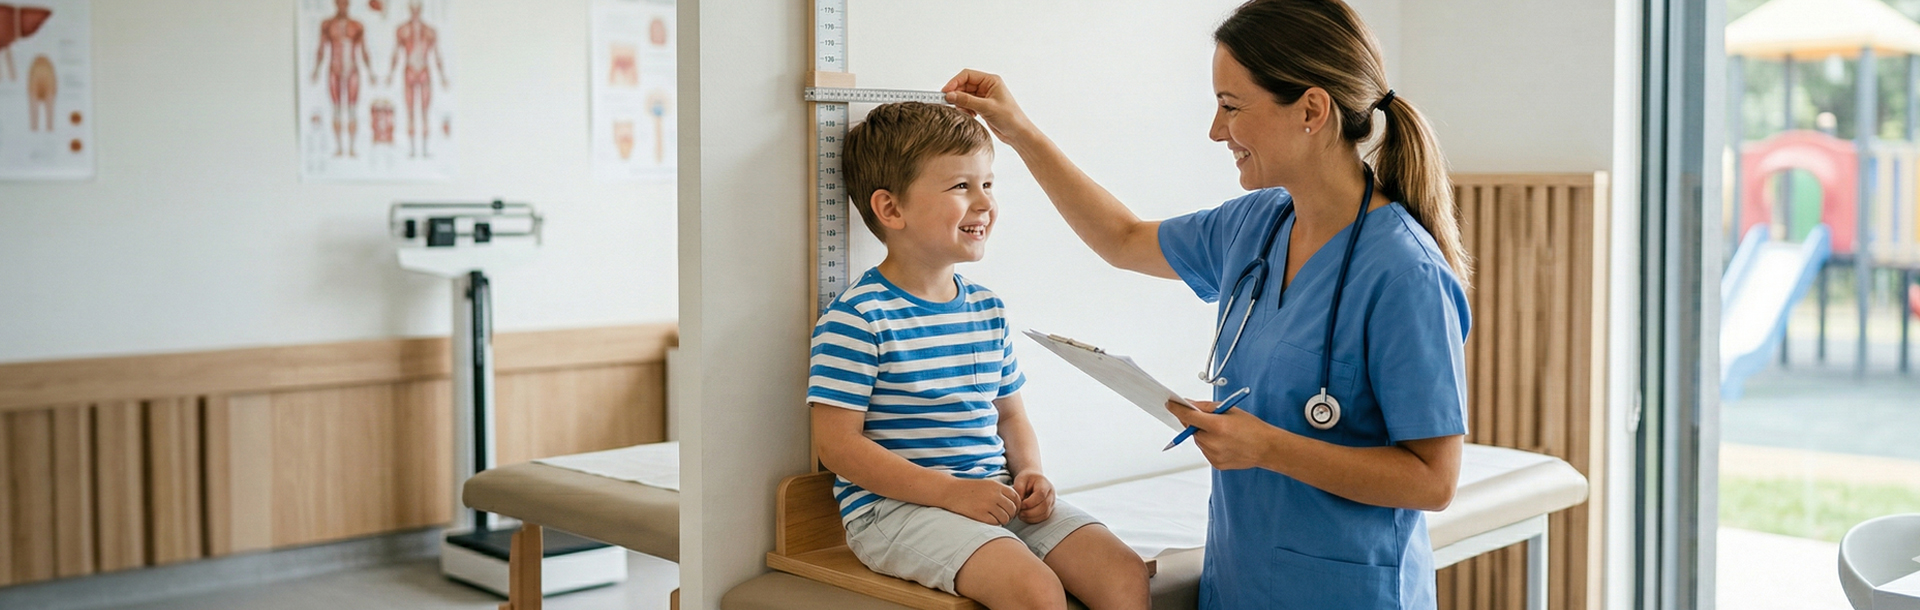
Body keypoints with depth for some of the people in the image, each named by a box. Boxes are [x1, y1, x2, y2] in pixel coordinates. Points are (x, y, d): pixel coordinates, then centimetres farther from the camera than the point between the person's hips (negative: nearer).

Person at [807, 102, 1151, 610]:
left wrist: (1030, 473, 0)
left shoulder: (987, 309, 13)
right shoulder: (857, 317, -11)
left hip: (995, 495, 7)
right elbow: (837, 443, -15)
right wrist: (951, 491, -20)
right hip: (895, 506, -7)